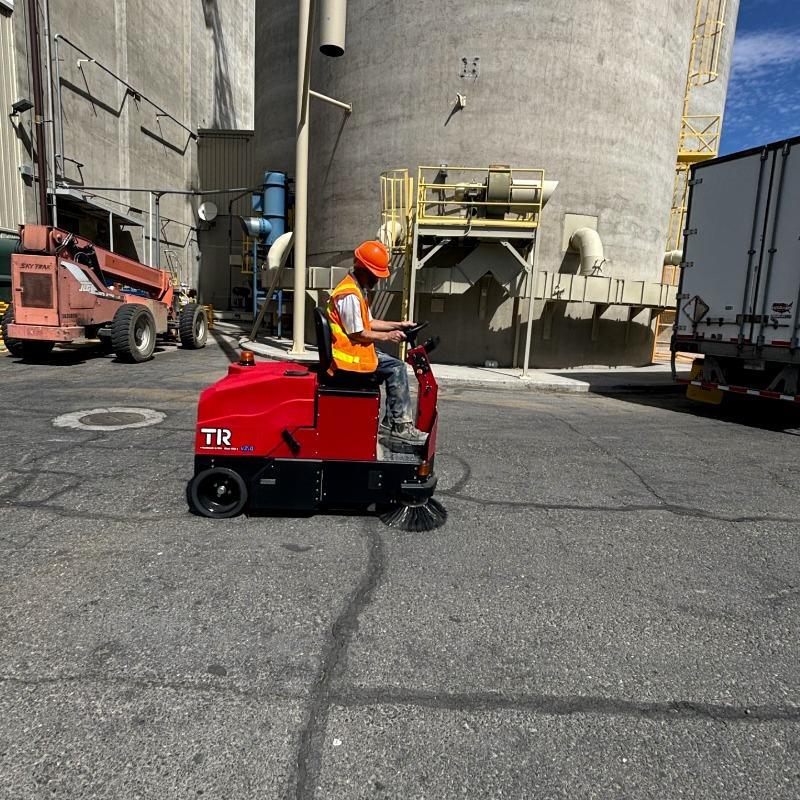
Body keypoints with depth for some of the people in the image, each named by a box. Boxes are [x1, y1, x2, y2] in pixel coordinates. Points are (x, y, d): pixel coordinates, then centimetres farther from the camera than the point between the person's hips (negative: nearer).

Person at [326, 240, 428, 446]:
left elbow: (368, 323, 19)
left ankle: (391, 420, 9)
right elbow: (357, 334, -20)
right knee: (396, 368, -15)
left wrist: (398, 325, 12)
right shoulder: (349, 295, -20)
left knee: (395, 367, 8)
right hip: (349, 354, -11)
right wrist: (387, 336, -11)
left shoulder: (358, 290, 15)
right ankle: (401, 426, -10)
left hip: (356, 349, 11)